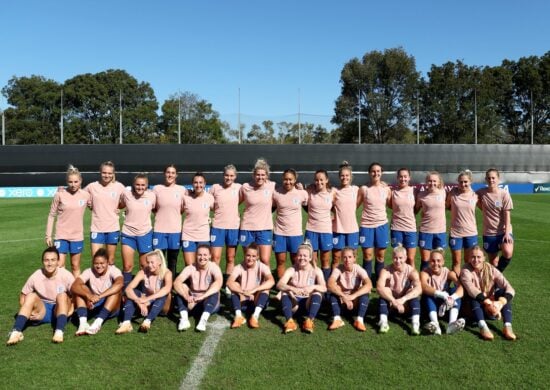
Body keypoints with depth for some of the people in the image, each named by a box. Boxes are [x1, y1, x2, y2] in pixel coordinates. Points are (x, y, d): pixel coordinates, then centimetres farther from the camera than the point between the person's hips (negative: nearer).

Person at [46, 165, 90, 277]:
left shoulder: (86, 195, -3)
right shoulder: (59, 194, -8)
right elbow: (51, 215, -1)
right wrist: (48, 235, -1)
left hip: (77, 236, 2)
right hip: (61, 236, -2)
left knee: (76, 266, 12)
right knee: (59, 265, -5)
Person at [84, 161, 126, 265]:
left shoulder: (119, 187, -2)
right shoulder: (92, 186, -3)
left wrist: (119, 208, -5)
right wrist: (89, 204, -5)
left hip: (113, 228, 0)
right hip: (97, 228, 0)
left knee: (110, 259, 12)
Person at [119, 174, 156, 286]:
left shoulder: (152, 195, -9)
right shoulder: (126, 194, -9)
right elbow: (120, 205, 11)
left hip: (145, 233, 0)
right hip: (128, 234, 0)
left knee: (145, 266, 11)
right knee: (127, 266, 2)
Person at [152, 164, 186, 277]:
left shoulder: (182, 190, 2)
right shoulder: (156, 188, 1)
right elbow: (152, 208, 9)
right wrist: (163, 213, -3)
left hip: (175, 230, 1)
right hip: (159, 229, -1)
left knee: (173, 260, 11)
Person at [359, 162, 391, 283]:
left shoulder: (386, 189, 3)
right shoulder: (364, 189, -3)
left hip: (382, 225, 2)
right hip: (367, 225, -2)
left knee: (380, 256, 7)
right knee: (367, 256, 1)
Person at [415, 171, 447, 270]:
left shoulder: (443, 193, -1)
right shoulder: (421, 195, -4)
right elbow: (415, 210, 8)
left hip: (440, 231, 1)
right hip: (425, 231, -1)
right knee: (425, 260, 4)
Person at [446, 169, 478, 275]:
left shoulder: (475, 195, -3)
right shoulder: (453, 193, -5)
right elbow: (447, 206, 6)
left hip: (471, 233, 1)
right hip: (455, 232, -1)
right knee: (456, 262, 9)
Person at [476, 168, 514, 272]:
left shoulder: (504, 194, -8)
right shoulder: (481, 193, -3)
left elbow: (507, 215, -9)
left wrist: (507, 233, -15)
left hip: (504, 231, -2)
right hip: (489, 232, 2)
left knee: (508, 253, -26)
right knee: (493, 261, 8)